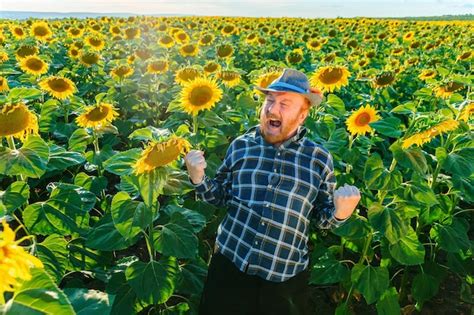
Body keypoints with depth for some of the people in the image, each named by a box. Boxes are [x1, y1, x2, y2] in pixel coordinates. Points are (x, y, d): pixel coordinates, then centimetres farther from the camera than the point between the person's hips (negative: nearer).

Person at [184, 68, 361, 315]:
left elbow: (322, 218, 4)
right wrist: (198, 178, -9)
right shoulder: (241, 145, -1)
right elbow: (221, 196, 8)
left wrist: (340, 212, -16)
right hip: (230, 262, 1)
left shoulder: (320, 159, -4)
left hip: (287, 276, 0)